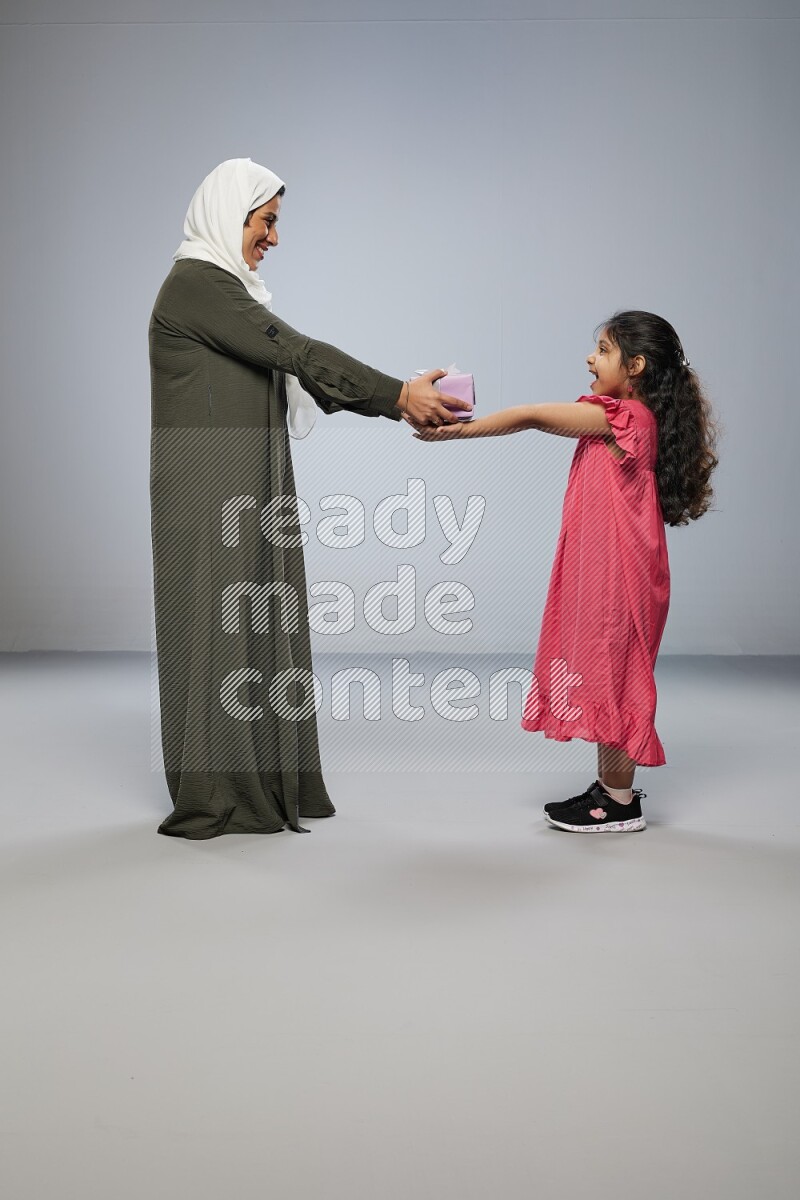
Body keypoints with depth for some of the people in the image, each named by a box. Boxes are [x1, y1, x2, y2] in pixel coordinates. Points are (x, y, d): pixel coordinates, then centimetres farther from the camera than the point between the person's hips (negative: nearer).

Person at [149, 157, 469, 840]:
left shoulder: (229, 289, 19)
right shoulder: (196, 284, -11)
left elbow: (300, 372, 13)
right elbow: (297, 352, -18)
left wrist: (397, 404, 3)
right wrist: (397, 393, -17)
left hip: (248, 489, 9)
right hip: (209, 492, -9)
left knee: (261, 624, 10)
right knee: (221, 626, -4)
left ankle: (267, 782, 18)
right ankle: (214, 796, 5)